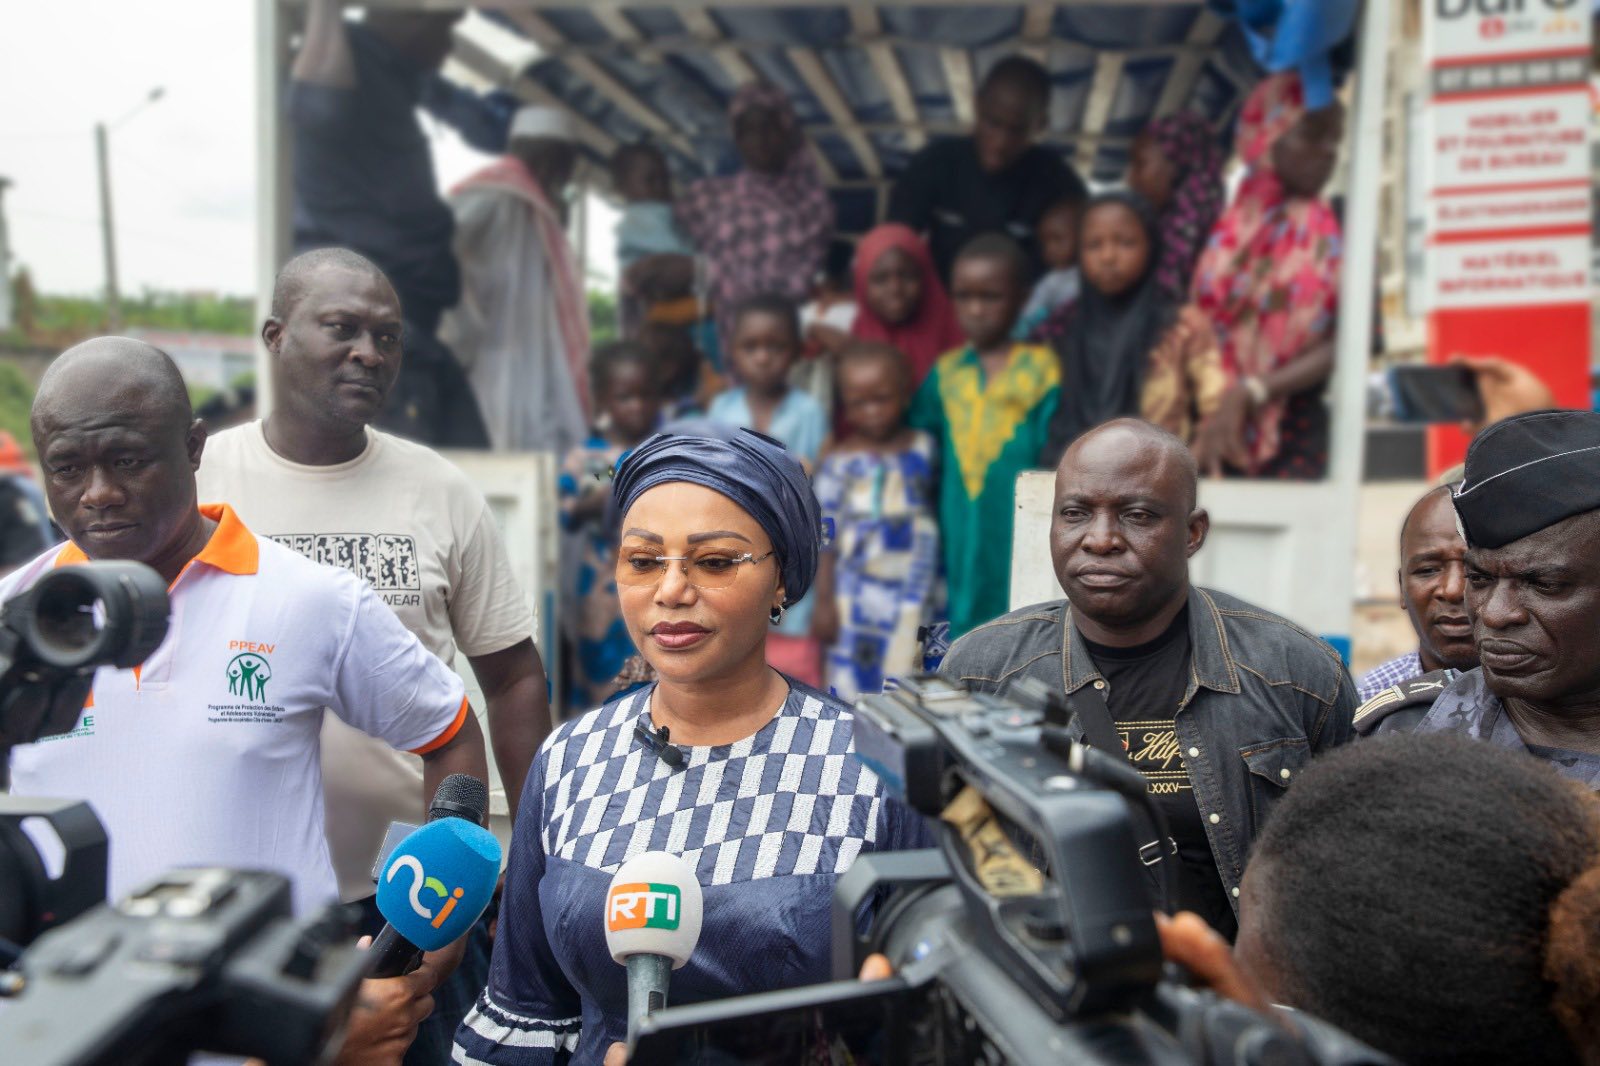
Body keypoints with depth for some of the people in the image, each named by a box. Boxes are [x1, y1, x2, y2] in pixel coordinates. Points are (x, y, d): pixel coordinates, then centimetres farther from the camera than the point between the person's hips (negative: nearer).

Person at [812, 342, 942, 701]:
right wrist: (824, 601, -6)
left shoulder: (924, 449, 1)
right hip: (857, 594, -2)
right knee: (852, 686, 4)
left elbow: (940, 503, 11)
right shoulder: (839, 462, -6)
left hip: (914, 593, 2)